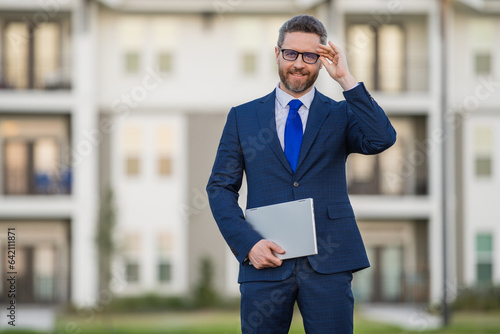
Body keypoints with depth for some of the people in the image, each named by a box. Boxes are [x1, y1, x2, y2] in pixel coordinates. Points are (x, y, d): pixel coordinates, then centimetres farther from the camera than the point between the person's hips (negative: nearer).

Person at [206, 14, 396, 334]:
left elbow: (382, 139, -11)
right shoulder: (242, 117, 11)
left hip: (327, 262, 0)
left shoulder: (341, 115, 9)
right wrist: (247, 243, -7)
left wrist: (347, 79, -10)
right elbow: (221, 187, 8)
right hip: (265, 260, 0)